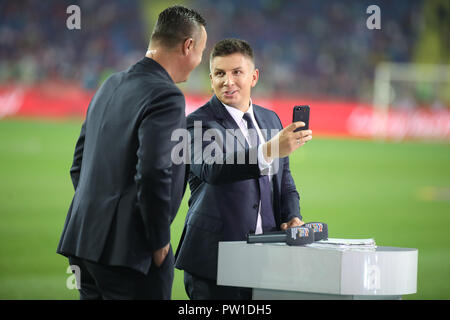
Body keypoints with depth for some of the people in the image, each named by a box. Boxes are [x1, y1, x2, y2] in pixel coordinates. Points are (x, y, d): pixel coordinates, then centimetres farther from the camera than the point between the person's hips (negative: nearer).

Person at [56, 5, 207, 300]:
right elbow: (153, 174, -23)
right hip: (128, 251, -9)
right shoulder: (166, 98, -14)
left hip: (84, 240, 9)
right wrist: (160, 242, -12)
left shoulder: (111, 86, 14)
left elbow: (79, 164, 18)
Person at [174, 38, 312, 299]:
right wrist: (269, 151, -40)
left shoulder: (270, 119, 15)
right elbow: (211, 168, -27)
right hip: (215, 256, -5)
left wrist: (292, 216, 3)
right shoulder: (199, 122, -7)